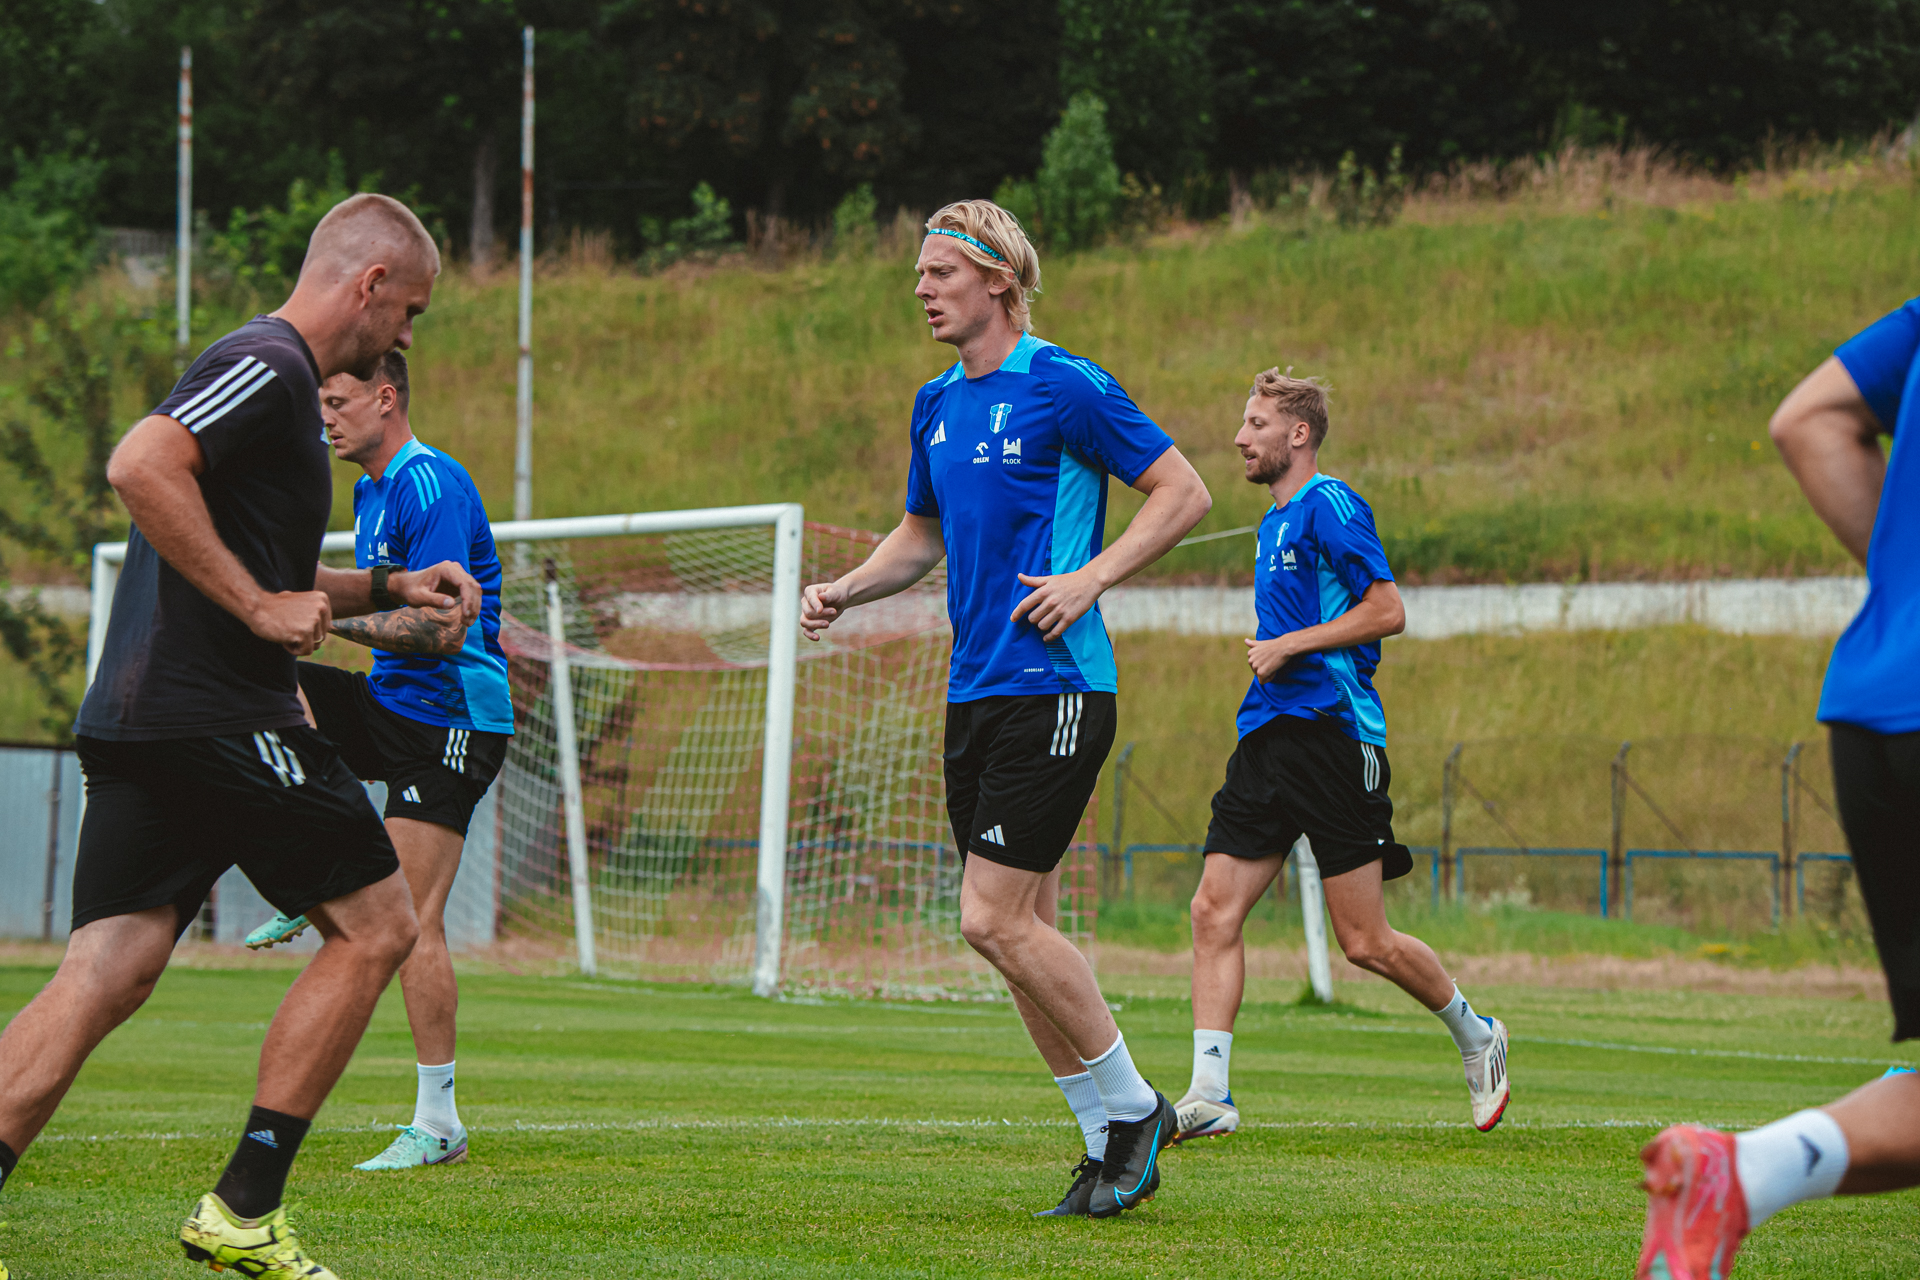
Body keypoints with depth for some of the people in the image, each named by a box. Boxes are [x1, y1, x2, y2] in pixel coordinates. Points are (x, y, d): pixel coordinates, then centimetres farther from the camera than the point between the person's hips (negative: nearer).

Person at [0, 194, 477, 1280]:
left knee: (105, 976, 0)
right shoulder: (269, 367, -8)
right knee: (376, 927, 2)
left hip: (140, 723, 9)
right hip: (222, 717, -9)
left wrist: (390, 587, 24)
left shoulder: (273, 377, 24)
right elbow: (141, 466, -25)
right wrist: (258, 603, -20)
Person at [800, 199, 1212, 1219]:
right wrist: (845, 589, 10)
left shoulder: (1063, 387, -9)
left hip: (1053, 688, -8)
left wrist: (1091, 577, -17)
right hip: (974, 693, 8)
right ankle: (1109, 1141, 14)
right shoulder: (936, 405, 14)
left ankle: (1132, 1106, 1)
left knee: (996, 920, -14)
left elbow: (1185, 492, -7)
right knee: (1020, 928, 7)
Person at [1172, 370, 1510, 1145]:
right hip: (1269, 733, 9)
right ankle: (1209, 1096, -9)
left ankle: (1476, 1036, 20)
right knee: (1215, 910, -6)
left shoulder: (1329, 506, -8)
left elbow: (1387, 611, -15)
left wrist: (1288, 646, -14)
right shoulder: (1275, 521, 20)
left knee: (1365, 943, -4)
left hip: (1332, 733, -8)